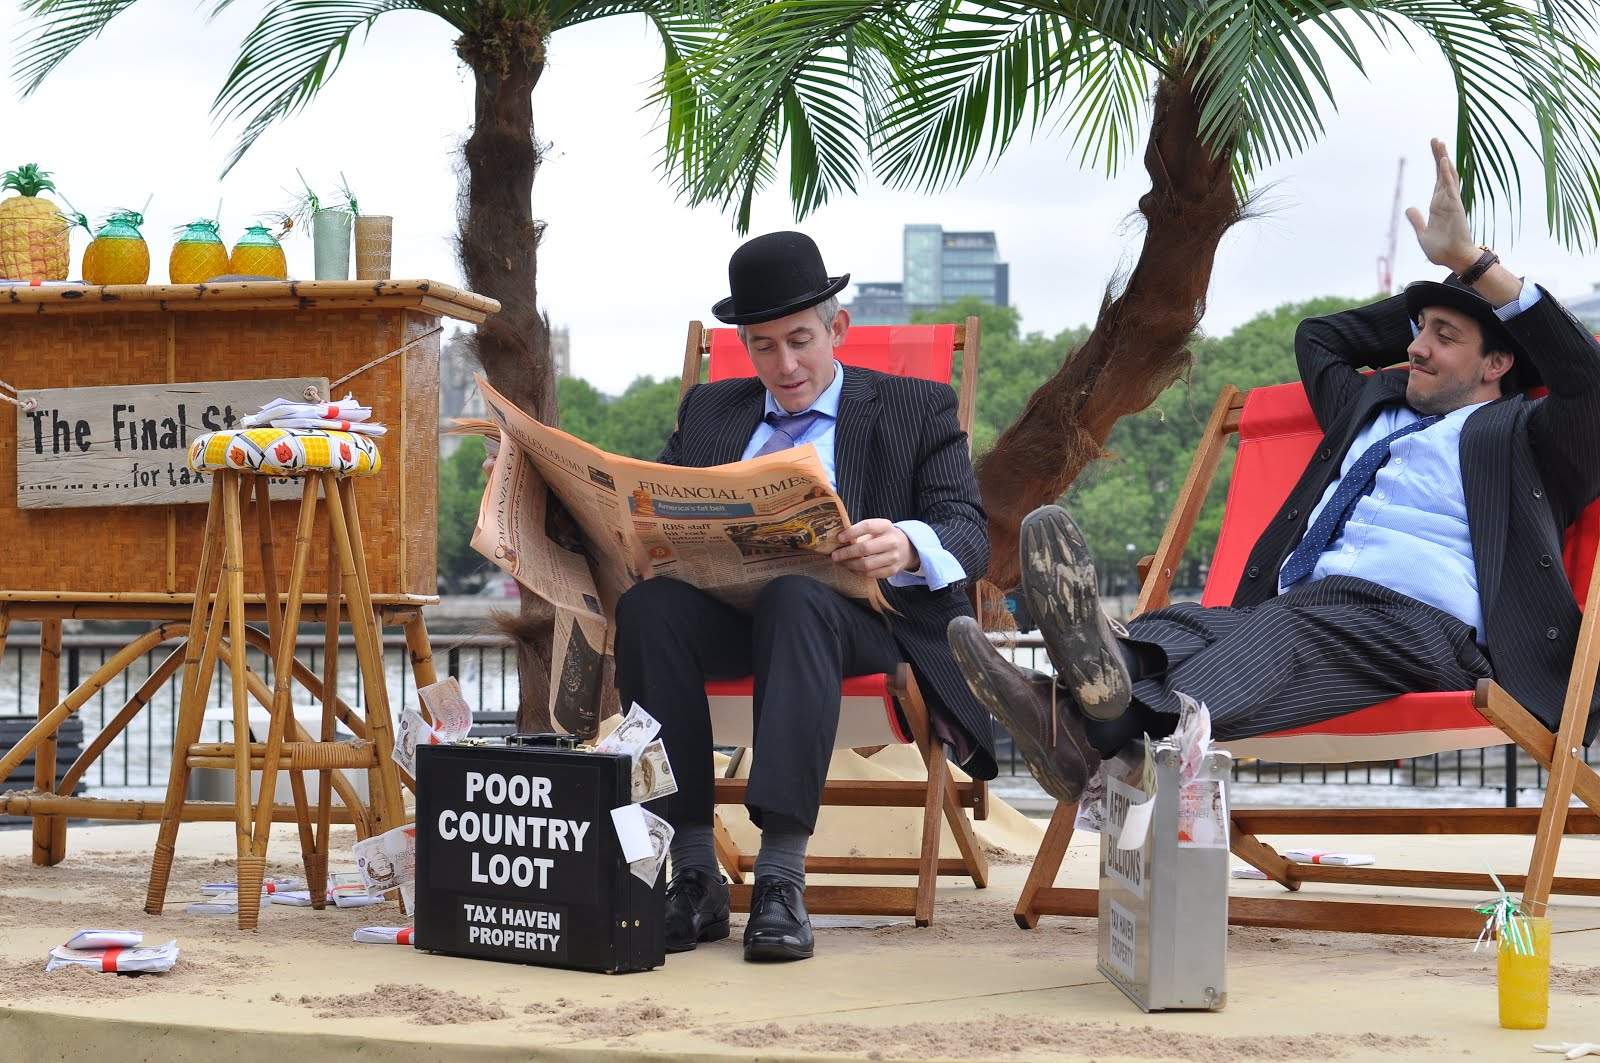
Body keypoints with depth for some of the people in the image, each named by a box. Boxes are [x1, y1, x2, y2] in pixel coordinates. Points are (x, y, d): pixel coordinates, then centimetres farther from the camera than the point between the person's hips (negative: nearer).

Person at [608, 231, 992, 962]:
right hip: (724, 609, 3)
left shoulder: (917, 409, 14)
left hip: (860, 615, -3)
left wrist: (908, 547, -24)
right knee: (648, 602, -31)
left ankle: (782, 880, -42)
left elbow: (968, 536, 0)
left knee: (795, 597, -38)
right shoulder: (709, 410, 25)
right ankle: (692, 876, -30)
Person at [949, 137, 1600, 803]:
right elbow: (1316, 339, 54)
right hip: (1290, 610, 7)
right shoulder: (1372, 407, 38)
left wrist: (1472, 262, -3)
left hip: (1421, 625, -6)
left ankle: (1105, 730, -70)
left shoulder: (1520, 436, 16)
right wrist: (1441, 293, 46)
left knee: (1285, 629, -40)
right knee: (1183, 623, -30)